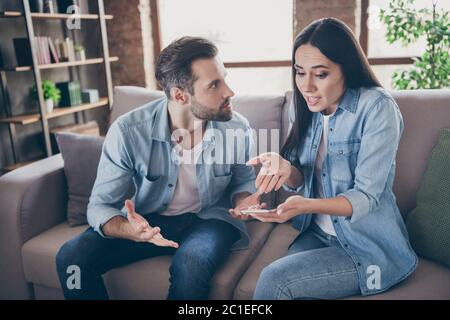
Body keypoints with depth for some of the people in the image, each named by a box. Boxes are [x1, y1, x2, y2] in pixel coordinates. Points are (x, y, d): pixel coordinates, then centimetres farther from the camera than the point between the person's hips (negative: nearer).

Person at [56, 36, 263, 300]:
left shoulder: (238, 128, -14)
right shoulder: (128, 132, -20)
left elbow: (243, 181, 7)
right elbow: (100, 206, -14)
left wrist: (243, 201, -18)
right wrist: (130, 230, -36)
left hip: (208, 219, 0)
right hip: (147, 220, 1)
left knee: (191, 264, -34)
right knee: (72, 257, -20)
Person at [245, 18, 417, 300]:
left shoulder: (377, 107, -17)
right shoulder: (308, 108, 1)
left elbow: (366, 197, -20)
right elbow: (302, 180, 3)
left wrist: (306, 205, -37)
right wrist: (286, 169, -21)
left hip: (370, 247, -5)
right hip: (318, 233, 5)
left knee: (273, 281, -22)